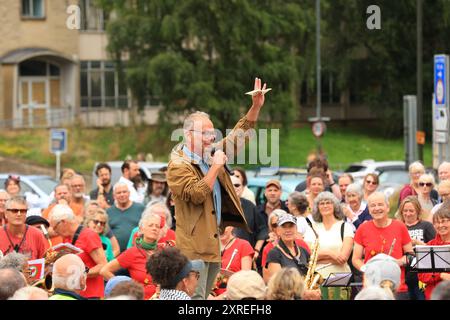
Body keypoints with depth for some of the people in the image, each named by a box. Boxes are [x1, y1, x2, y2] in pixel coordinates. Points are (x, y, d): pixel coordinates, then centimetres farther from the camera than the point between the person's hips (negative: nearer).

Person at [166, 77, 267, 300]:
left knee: (204, 296, 12)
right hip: (195, 246, -9)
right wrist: (215, 167, -20)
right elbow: (197, 194, -25)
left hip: (212, 243, 9)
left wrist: (256, 107, 8)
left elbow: (239, 136, 20)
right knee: (195, 298, -11)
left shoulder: (210, 154, 12)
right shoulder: (178, 165, -13)